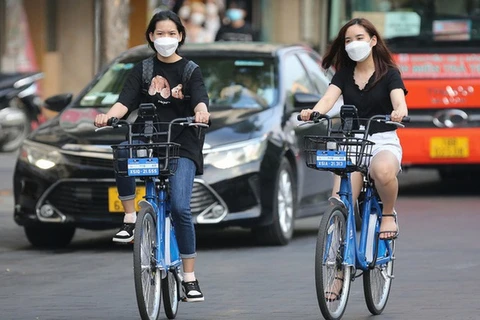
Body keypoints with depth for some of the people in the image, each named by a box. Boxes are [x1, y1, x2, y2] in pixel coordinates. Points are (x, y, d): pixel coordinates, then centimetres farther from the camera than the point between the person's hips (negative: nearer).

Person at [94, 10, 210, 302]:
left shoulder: (190, 70, 3)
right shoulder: (142, 70, 8)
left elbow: (200, 100, -14)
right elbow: (126, 101, -5)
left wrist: (201, 113, -39)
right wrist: (109, 115, -28)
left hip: (182, 146, -2)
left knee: (181, 207, -17)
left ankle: (190, 278, -9)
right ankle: (130, 218, -15)